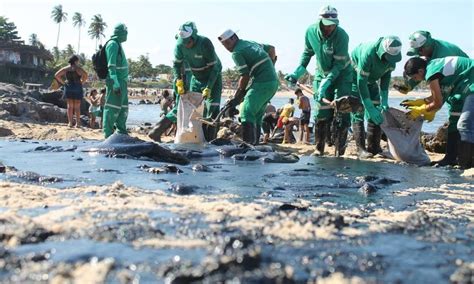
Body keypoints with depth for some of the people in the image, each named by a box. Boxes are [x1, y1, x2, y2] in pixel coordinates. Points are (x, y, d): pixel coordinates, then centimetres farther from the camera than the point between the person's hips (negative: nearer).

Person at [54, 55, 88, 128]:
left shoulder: (65, 69, 6)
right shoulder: (78, 68, -5)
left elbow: (56, 75, 3)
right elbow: (85, 75, -21)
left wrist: (63, 83, 6)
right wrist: (82, 82, -8)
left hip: (68, 87, 3)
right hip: (77, 88, -3)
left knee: (70, 106, 7)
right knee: (77, 107, 3)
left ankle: (70, 122, 3)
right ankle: (77, 123, 1)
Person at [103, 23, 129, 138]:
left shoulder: (118, 45, 19)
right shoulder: (113, 44, -11)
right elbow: (111, 65, -19)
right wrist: (115, 83, -25)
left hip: (122, 81, 10)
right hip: (116, 81, -10)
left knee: (123, 107, 14)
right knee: (113, 108, -8)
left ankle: (122, 132, 22)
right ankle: (109, 134, -6)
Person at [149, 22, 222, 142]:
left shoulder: (205, 43, -30)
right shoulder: (180, 45, -17)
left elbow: (214, 67, -26)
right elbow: (176, 64, -4)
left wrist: (208, 88, -31)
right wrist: (179, 82, -19)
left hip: (213, 77, -4)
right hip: (196, 78, 4)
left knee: (212, 107, -15)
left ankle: (210, 140, -15)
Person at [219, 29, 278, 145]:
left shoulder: (237, 52, -6)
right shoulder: (250, 43, 20)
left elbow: (245, 76, -11)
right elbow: (271, 48, 30)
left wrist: (237, 97, -4)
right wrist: (271, 65, 40)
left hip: (263, 83, -9)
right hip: (274, 82, 9)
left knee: (247, 111, -16)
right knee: (257, 113, 13)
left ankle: (248, 142, -28)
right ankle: (255, 141, 13)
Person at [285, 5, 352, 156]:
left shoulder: (341, 35, -26)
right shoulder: (311, 31, -13)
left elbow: (339, 64, -24)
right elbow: (307, 52, 5)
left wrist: (326, 83, -32)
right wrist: (298, 72, -5)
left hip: (341, 75, -3)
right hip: (322, 74, 4)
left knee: (342, 113, -8)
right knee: (321, 113, 1)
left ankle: (339, 152, -1)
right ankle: (319, 150, 12)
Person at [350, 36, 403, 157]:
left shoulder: (392, 54, -19)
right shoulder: (368, 53, -39)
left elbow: (386, 76, -6)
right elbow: (361, 82, -36)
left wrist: (384, 100, -14)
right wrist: (370, 108, -36)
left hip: (371, 79, 7)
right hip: (354, 77, -6)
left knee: (377, 112, -1)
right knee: (358, 112, -14)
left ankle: (374, 147, 4)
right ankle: (361, 149, -13)